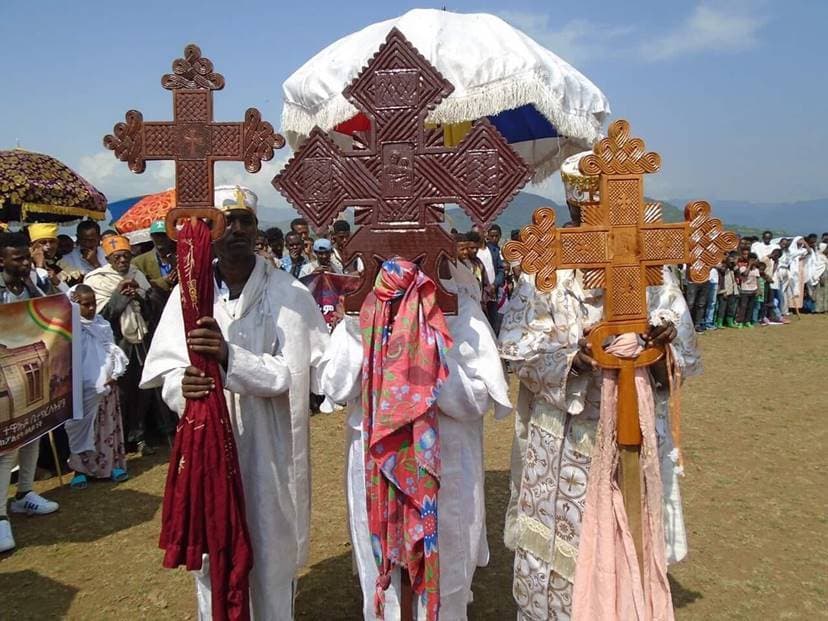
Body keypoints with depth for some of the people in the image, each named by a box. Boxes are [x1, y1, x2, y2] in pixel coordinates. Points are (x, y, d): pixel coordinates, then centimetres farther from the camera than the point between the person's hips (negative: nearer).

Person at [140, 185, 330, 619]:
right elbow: (169, 370, -5)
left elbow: (297, 372, -15)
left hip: (270, 451, -2)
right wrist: (183, 388, -28)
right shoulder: (189, 293, -2)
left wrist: (232, 357, -29)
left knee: (272, 555, 12)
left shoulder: (289, 294, -9)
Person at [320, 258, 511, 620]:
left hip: (443, 466, -2)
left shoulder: (461, 310, -8)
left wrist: (423, 348, -22)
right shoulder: (360, 308, 0)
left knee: (441, 578, 14)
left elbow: (478, 398, -15)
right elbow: (336, 388, -8)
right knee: (380, 574, 18)